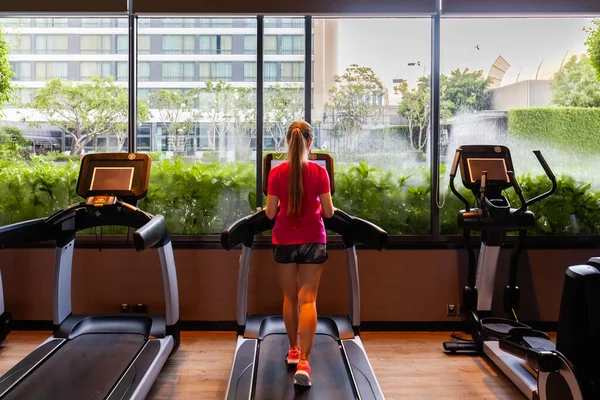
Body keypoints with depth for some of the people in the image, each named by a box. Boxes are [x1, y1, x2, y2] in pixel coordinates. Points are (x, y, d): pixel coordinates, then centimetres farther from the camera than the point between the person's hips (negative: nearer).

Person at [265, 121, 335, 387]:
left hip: (284, 241, 1)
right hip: (313, 241, -1)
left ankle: (293, 349, 30)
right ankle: (303, 361, -11)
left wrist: (268, 209, 19)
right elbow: (328, 212, -6)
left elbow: (270, 213, -3)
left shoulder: (276, 172, -5)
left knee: (290, 297, 16)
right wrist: (332, 209, 17)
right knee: (308, 299, -2)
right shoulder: (319, 172, -7)